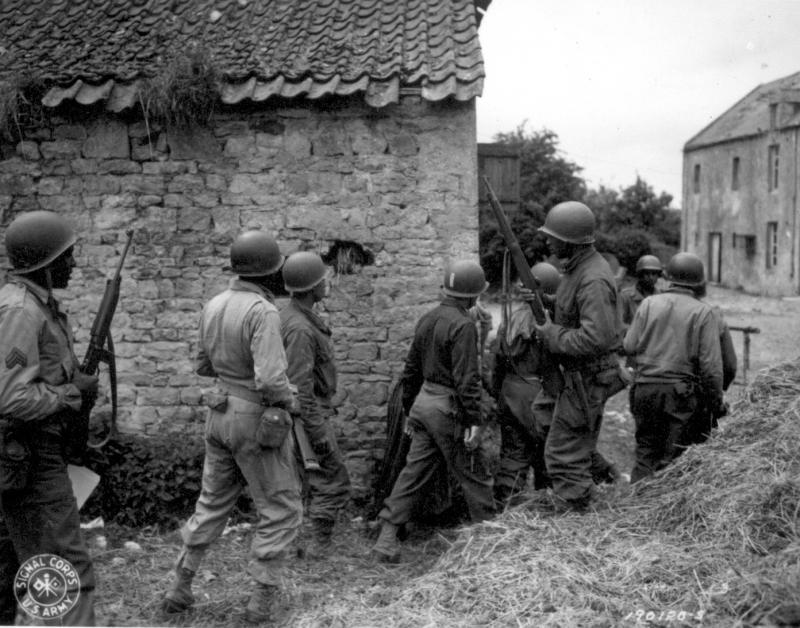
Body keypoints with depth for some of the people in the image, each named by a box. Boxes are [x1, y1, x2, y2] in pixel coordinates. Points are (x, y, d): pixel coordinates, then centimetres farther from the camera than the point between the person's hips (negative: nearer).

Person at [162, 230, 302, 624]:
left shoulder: (215, 305, 3)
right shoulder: (263, 312, -23)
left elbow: (204, 366, 14)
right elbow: (270, 381, -30)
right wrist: (291, 401, -9)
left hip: (223, 414, 7)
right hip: (259, 422, -7)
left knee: (213, 504, 21)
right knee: (281, 510, 8)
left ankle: (180, 588, 25)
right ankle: (262, 599, 9)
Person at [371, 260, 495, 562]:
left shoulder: (427, 319, 10)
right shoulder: (463, 325, -16)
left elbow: (411, 369, 16)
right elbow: (466, 379, -20)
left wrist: (409, 408, 23)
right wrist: (474, 421, -17)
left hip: (423, 402, 8)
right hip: (448, 408, -8)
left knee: (415, 470, 10)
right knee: (472, 473, 7)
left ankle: (387, 537, 8)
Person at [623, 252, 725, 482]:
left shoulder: (649, 303, 2)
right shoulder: (703, 312, -4)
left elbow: (630, 346, 1)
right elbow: (711, 365, -7)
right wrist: (717, 403, 2)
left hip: (645, 388, 3)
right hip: (680, 392, -2)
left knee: (645, 451, 12)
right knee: (672, 458, 4)